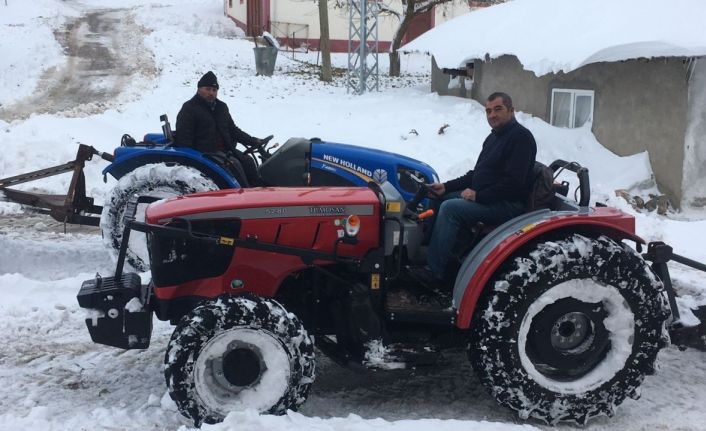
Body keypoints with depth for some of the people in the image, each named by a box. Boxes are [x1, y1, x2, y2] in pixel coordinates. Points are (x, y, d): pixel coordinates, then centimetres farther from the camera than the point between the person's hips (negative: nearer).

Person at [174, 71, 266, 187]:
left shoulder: (221, 107, 20)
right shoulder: (189, 109, -2)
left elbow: (233, 130, 26)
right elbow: (183, 139, -8)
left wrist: (252, 141, 14)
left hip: (225, 149, 7)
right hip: (205, 152, -7)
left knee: (248, 161, -14)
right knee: (234, 164, -27)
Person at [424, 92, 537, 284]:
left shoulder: (521, 137, -13)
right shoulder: (493, 137, 17)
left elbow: (513, 182, -22)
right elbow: (477, 173, 21)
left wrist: (479, 196, -20)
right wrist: (446, 186, 8)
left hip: (507, 205, -10)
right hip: (482, 197, 10)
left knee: (450, 208, -25)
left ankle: (435, 273, -22)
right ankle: (427, 257, 1)